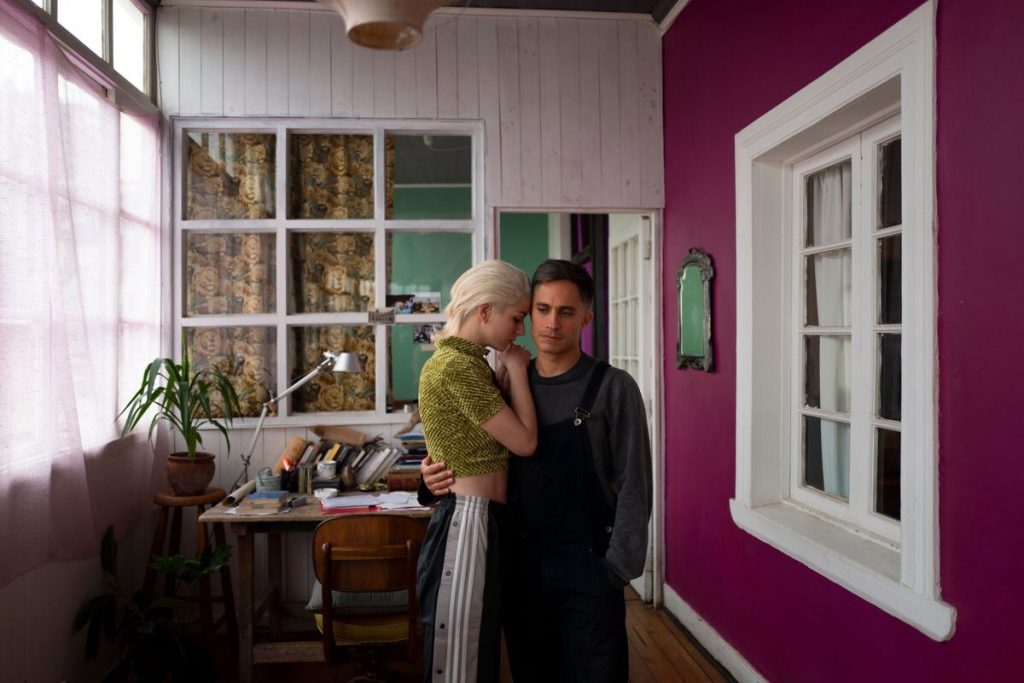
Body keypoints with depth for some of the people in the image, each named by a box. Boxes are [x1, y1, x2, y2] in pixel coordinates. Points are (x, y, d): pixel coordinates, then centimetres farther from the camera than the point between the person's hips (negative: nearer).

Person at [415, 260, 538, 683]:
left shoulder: (468, 362, 13)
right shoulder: (457, 366, -19)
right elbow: (525, 442, -16)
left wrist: (513, 373, 9)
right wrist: (517, 370, -6)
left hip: (484, 519, 10)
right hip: (468, 521, -10)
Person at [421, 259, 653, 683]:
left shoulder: (613, 388, -6)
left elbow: (632, 487, -8)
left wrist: (618, 568, -13)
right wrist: (437, 480, -7)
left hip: (587, 567, -3)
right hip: (521, 564, 4)